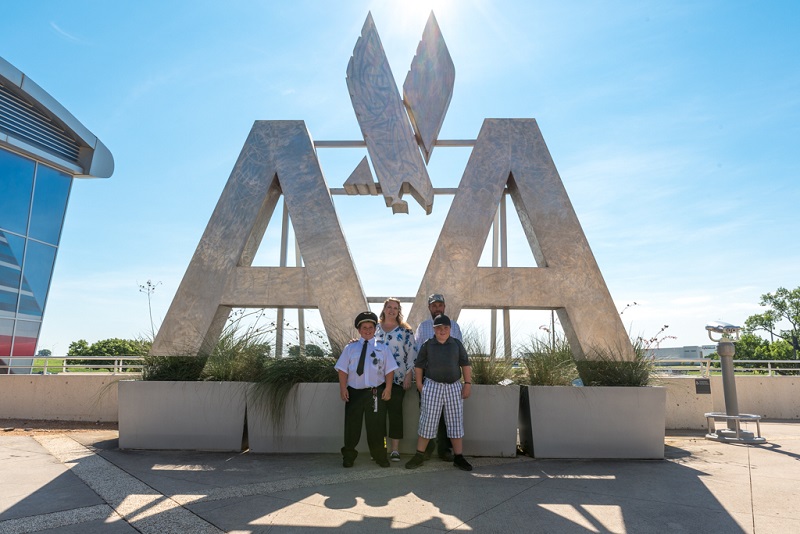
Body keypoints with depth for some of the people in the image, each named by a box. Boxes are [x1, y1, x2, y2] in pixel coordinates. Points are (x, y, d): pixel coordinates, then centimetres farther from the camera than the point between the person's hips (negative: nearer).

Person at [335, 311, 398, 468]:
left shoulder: (382, 348, 7)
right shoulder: (351, 347, 6)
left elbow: (389, 370, 4)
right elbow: (343, 370, 3)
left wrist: (388, 388, -5)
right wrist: (343, 388, -6)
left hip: (376, 393, 0)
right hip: (354, 392, 0)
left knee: (376, 426, 7)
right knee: (352, 426, 9)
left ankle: (380, 456, 24)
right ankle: (348, 456, 27)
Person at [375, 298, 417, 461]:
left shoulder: (405, 331, 2)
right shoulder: (375, 329, 10)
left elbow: (412, 353, -1)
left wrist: (409, 375, -6)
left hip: (398, 378, -2)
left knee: (395, 412, -1)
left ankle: (395, 449, 7)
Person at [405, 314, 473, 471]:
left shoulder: (457, 344, 6)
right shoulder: (427, 345, 2)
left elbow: (465, 364, 6)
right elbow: (418, 366, 6)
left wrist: (468, 384, 0)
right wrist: (419, 384, 1)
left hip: (454, 387, 2)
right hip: (432, 386, -1)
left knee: (456, 422, 4)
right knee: (428, 421, 1)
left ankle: (458, 457, 13)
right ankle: (419, 456, 13)